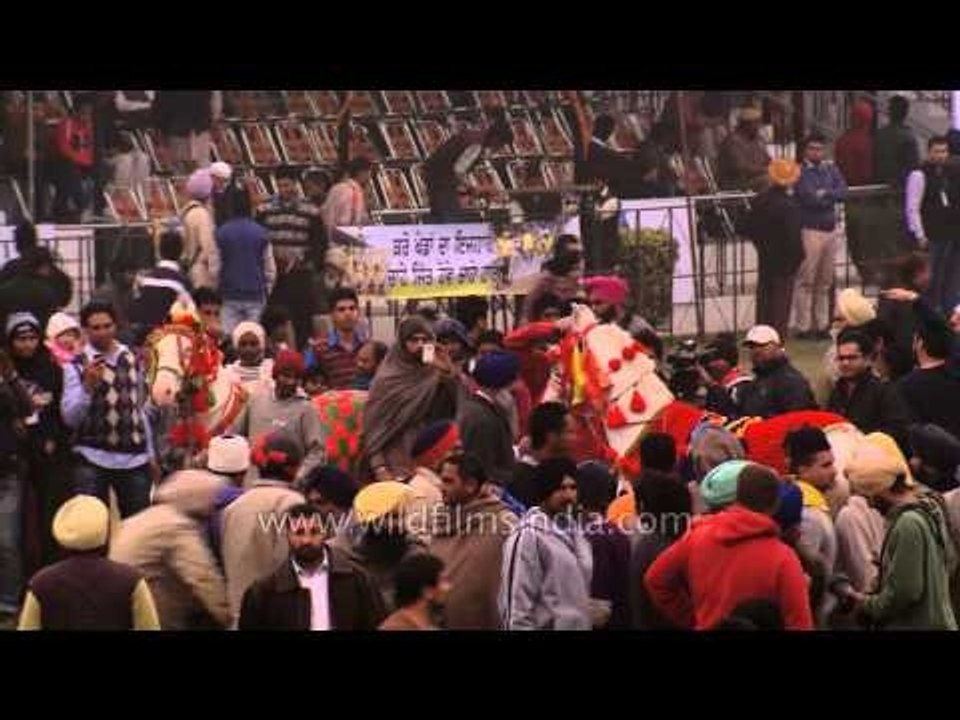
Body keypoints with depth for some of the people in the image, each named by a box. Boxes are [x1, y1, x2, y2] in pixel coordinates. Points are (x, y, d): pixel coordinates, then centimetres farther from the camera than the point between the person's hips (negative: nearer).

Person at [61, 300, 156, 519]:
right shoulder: (77, 366, -3)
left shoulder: (131, 360, 10)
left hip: (134, 458, 4)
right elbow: (70, 417, -11)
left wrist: (150, 455, 18)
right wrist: (88, 385, -25)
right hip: (93, 460, -4)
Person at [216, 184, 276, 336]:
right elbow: (270, 268, 0)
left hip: (229, 295, 0)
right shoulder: (261, 233, -4)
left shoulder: (221, 233, -4)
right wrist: (267, 290, 14)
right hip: (255, 295, 0)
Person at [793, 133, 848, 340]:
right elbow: (809, 198, -16)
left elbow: (843, 192, 0)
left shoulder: (830, 169, 12)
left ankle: (821, 325, 17)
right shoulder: (800, 172, -5)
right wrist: (830, 196, -4)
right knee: (806, 281, -5)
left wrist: (823, 194, -11)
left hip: (831, 229, 6)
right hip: (810, 230, -6)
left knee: (825, 282, 10)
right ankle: (804, 327, -1)